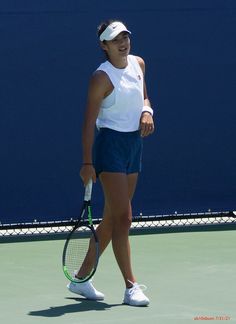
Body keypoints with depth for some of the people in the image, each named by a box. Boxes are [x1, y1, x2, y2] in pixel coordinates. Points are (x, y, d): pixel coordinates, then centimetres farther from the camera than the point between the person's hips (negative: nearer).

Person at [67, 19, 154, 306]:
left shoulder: (138, 64, 8)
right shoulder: (102, 77, -13)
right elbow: (89, 122, -14)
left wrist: (147, 112, -1)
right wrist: (87, 162, -18)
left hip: (134, 143, 8)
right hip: (110, 145, -8)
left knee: (112, 219, 11)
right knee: (123, 218, -12)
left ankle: (81, 278, 21)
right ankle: (131, 287, -10)